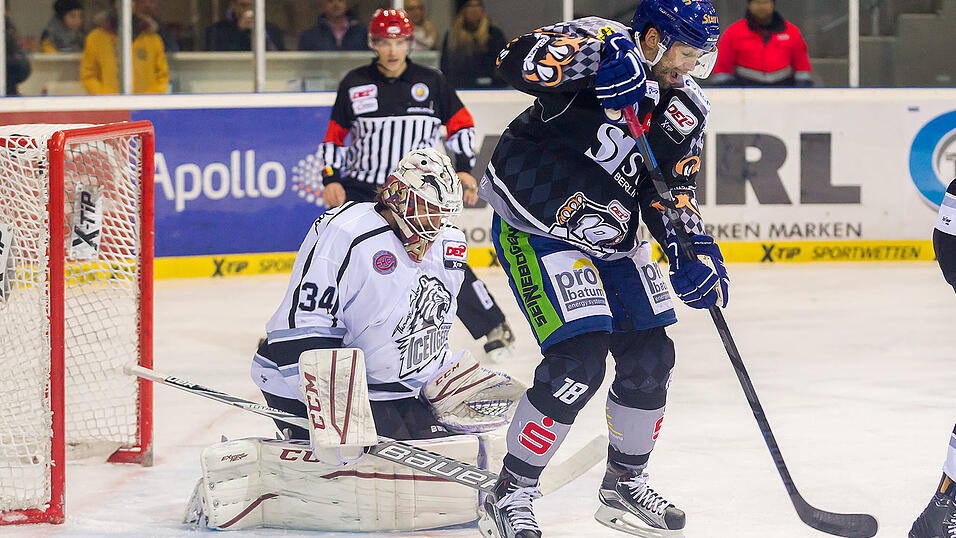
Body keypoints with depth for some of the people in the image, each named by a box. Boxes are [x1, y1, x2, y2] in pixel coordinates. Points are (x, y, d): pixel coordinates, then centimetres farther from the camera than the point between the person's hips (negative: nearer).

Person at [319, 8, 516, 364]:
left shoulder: (429, 82, -1)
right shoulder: (355, 84, 0)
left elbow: (460, 123, 8)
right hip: (361, 190, 1)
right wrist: (332, 179, -2)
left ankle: (494, 329, 2)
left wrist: (463, 168, -2)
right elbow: (335, 135, 8)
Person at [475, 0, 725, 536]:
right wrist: (603, 55, -48)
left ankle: (626, 484, 30)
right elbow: (521, 60, -37)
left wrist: (694, 252, -13)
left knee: (651, 359, 8)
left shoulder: (688, 109, 1)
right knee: (577, 362, -17)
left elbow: (673, 192, 4)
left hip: (611, 241, 8)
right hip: (536, 226, -8)